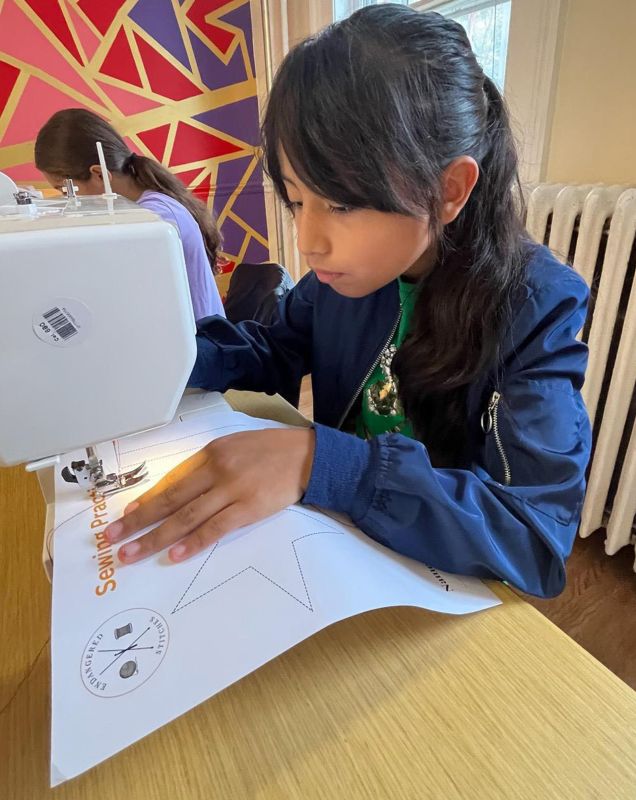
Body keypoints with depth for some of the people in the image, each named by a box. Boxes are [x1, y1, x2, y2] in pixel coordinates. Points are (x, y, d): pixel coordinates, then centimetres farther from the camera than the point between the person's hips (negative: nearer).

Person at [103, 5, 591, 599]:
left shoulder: (538, 308, -21)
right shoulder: (347, 268, -8)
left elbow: (542, 538, -27)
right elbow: (279, 350, 6)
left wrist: (318, 460, -37)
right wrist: (171, 356, -12)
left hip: (445, 583, -3)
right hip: (335, 541, 4)